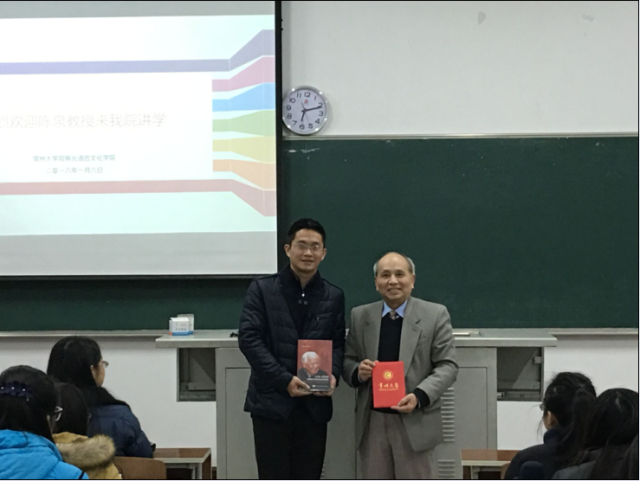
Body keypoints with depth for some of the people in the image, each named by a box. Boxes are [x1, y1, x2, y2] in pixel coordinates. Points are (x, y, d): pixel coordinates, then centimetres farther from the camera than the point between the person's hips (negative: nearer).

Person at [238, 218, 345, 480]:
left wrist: (333, 374, -11)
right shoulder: (262, 289, -1)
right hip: (271, 400, -3)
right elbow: (249, 338, -8)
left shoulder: (334, 296, 9)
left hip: (314, 404, 3)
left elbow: (338, 343, 10)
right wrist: (285, 380, -16)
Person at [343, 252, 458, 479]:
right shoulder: (360, 315, 8)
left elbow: (447, 365, -3)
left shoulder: (435, 315, -1)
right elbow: (347, 360, 12)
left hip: (415, 421, -3)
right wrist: (358, 372, -12)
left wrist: (420, 396, -18)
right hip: (372, 422, 3)